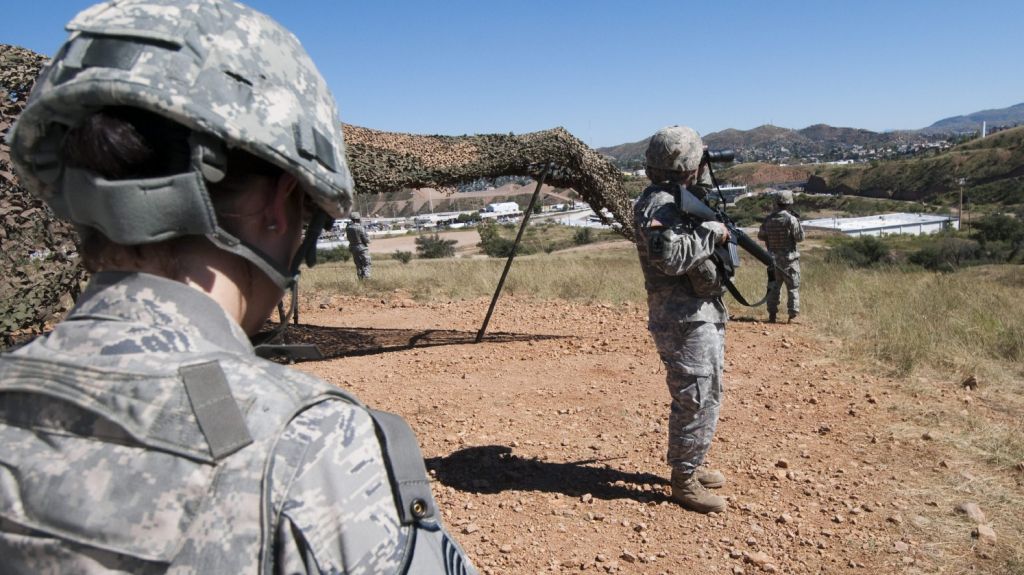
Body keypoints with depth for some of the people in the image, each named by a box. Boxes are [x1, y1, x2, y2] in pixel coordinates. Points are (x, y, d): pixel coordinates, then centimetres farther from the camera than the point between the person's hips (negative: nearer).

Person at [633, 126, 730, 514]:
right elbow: (669, 256, -30)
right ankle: (684, 481, 9)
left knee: (704, 395, 19)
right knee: (697, 400, -4)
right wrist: (711, 233, -20)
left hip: (702, 314, 11)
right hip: (685, 320, -11)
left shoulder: (680, 199, 15)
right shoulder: (659, 205, -17)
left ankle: (689, 464, 34)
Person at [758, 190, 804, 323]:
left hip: (773, 258, 4)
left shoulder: (768, 219, 0)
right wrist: (798, 222, 2)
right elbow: (800, 237, -9)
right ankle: (793, 314, 2)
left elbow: (761, 236, 9)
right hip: (789, 258, -4)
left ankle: (772, 314, 14)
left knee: (773, 286, 13)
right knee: (793, 287, 4)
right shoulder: (791, 219, -14)